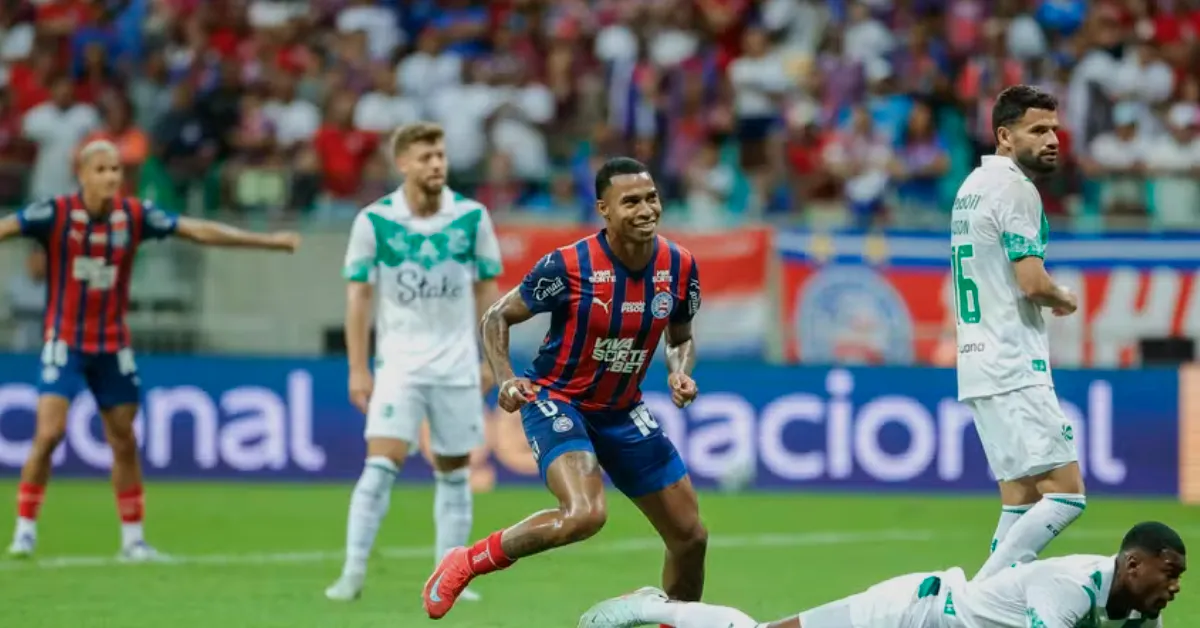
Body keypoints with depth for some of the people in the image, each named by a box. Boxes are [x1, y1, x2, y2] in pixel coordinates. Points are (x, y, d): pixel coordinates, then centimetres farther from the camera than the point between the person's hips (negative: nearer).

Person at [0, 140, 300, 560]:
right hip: (65, 342, -3)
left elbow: (200, 231, 0)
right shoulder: (55, 213, -13)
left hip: (113, 346, 3)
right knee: (49, 433, -15)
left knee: (124, 443, 7)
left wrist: (268, 241, -1)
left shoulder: (135, 215, -4)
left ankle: (133, 538, 18)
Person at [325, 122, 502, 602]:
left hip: (457, 365, 2)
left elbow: (487, 289, 7)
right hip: (399, 362, -2)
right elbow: (358, 295, -2)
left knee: (454, 471, 7)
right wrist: (358, 369, -6)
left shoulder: (472, 217, -1)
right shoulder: (374, 220, -6)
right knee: (381, 463, -14)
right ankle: (353, 572, -12)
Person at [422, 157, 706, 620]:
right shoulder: (568, 266, -21)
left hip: (622, 411, 6)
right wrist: (505, 379, -24)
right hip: (556, 400, -6)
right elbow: (497, 317, -8)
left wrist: (680, 374, -10)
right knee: (585, 514, -32)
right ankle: (466, 563, -11)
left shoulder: (679, 267, -7)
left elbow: (681, 339, 12)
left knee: (689, 537, 5)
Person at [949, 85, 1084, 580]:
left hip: (978, 366, 10)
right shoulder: (1014, 187, -12)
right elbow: (1033, 283, -18)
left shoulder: (973, 186, 18)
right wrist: (1064, 299, 2)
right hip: (1014, 369, -10)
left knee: (1020, 498, 11)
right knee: (1065, 493, -13)